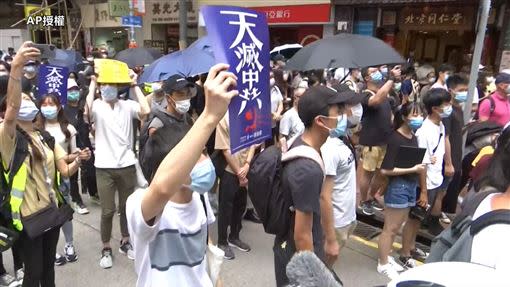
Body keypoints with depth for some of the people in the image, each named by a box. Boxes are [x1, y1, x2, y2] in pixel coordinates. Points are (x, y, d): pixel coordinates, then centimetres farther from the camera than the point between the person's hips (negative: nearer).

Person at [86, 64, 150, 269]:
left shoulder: (127, 105, 1)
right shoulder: (97, 106, -2)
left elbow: (145, 111, -18)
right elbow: (87, 109, -26)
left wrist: (134, 85, -12)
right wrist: (92, 83, -17)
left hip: (127, 165, 2)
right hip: (104, 167, -2)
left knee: (126, 207, 15)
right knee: (108, 211, 5)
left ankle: (125, 243, 34)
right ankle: (106, 249, 24)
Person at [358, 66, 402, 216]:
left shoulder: (385, 93, 11)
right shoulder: (366, 95, -15)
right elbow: (376, 100, -39)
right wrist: (392, 78, -35)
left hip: (386, 140, 7)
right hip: (372, 142, -7)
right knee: (368, 173, 5)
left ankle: (372, 198, 34)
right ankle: (364, 201, 22)